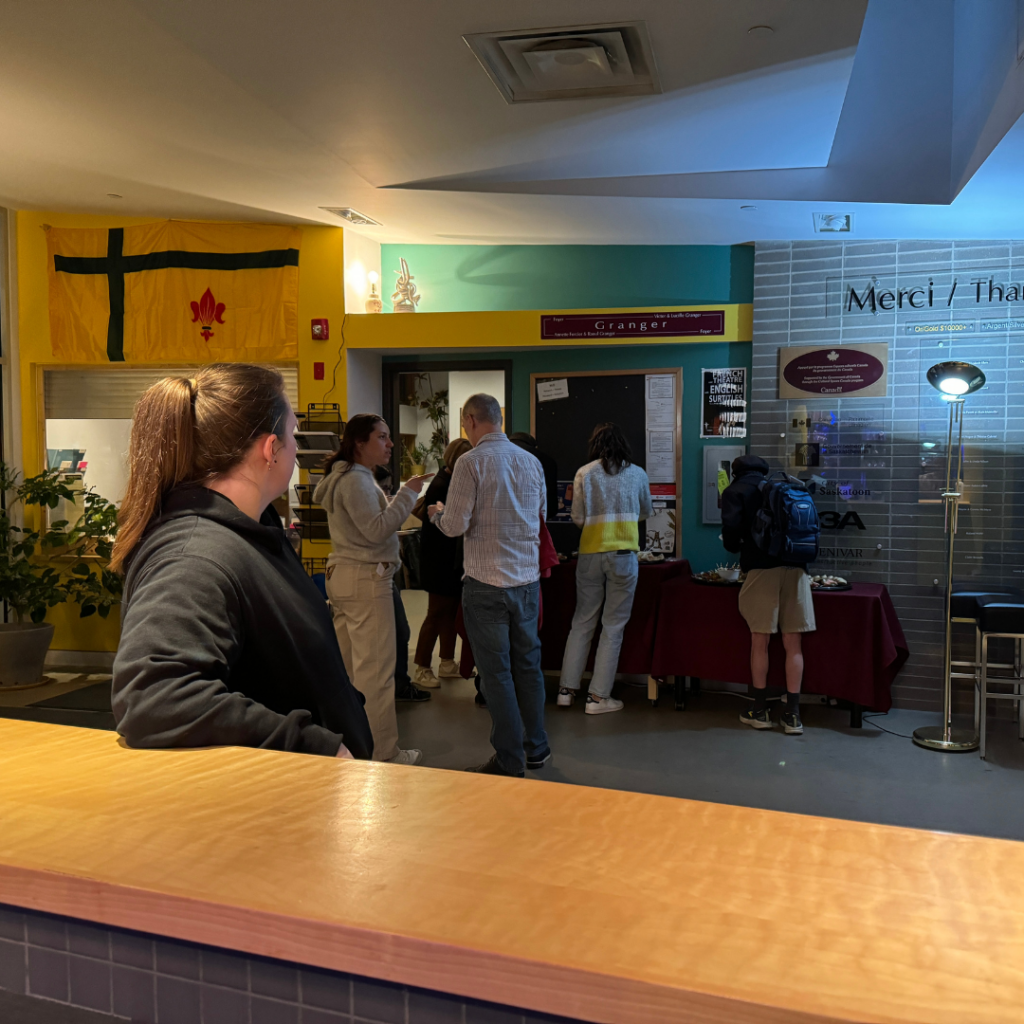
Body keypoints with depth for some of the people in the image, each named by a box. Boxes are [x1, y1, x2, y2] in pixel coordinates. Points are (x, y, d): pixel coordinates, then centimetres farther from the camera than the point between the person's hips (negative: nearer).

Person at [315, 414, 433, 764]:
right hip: (366, 579, -11)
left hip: (343, 575, 11)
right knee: (376, 669, -6)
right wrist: (407, 492, -17)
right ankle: (383, 754, 0)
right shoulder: (356, 480, -13)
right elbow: (377, 529, -20)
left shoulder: (350, 477, 19)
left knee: (347, 666, 14)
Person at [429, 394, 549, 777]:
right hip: (528, 577, 6)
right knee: (528, 663, 16)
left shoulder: (470, 463, -12)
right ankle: (536, 748, 28)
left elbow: (456, 525, -13)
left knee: (496, 671, 3)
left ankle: (510, 761, 10)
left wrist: (437, 513, 7)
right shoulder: (531, 461, 6)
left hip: (487, 581, -6)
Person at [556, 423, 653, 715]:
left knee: (582, 622, 12)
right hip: (624, 554, -1)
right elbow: (646, 512, 17)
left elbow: (578, 518, 1)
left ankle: (567, 689, 16)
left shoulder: (584, 473, 1)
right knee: (613, 626, 4)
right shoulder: (638, 474, 3)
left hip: (590, 553, 2)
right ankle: (598, 696, 6)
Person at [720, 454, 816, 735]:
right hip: (795, 567, 4)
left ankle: (759, 710, 15)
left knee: (759, 641, 6)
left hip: (762, 567, -3)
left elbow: (731, 527, -6)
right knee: (793, 644, 4)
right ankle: (792, 714, 6)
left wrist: (734, 547, 13)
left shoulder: (735, 490, 8)